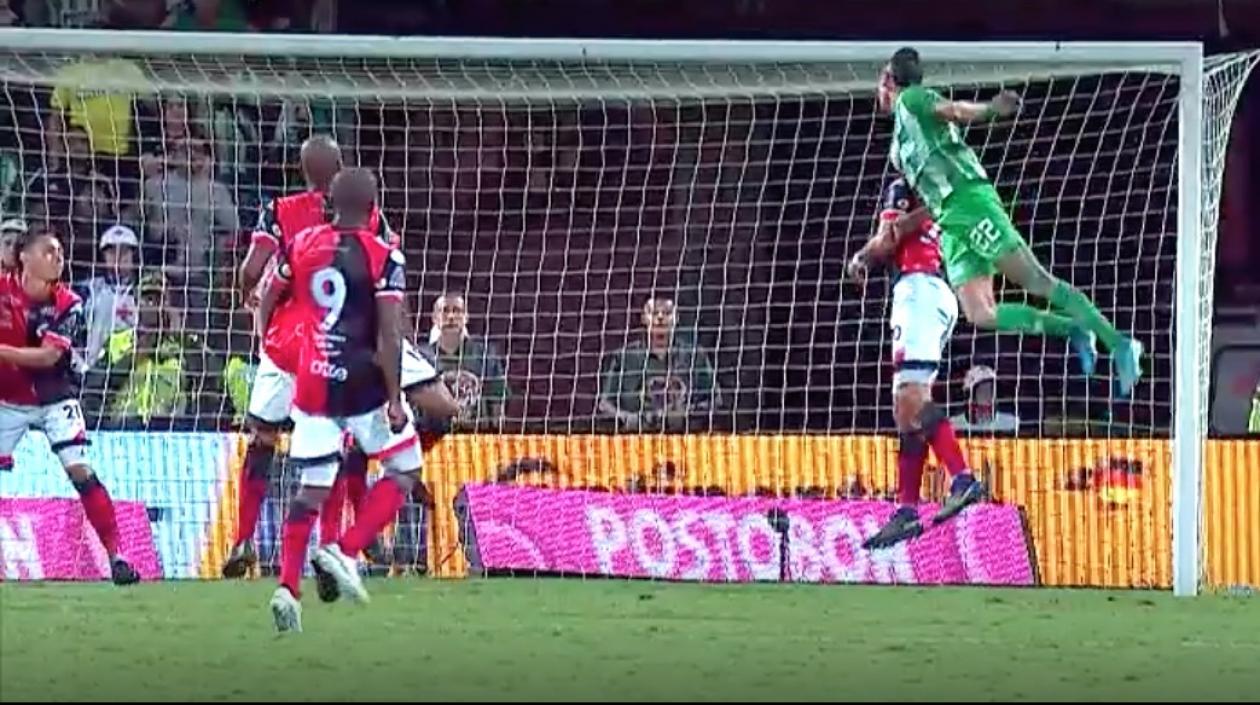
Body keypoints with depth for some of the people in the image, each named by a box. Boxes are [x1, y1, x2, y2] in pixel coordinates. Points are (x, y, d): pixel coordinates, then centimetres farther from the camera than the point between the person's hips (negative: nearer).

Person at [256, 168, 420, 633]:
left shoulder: (300, 246, 5)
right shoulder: (384, 257, -8)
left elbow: (266, 307, 12)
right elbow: (388, 333, -14)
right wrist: (393, 399, -12)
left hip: (312, 382, 4)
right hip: (363, 381, -4)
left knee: (314, 488, 12)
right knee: (404, 470, 13)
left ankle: (288, 586, -4)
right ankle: (346, 551, -5)